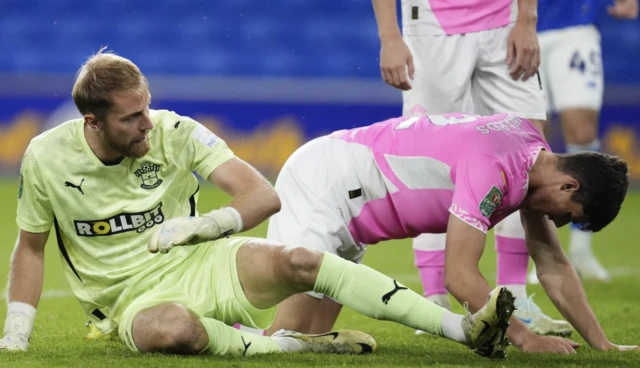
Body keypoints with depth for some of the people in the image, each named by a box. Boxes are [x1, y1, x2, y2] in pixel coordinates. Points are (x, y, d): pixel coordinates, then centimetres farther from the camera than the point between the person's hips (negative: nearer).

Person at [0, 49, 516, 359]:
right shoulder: (46, 158, -9)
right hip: (134, 298, -2)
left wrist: (199, 225, -21)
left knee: (297, 262, -27)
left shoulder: (175, 132, -7)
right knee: (172, 330, -42)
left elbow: (264, 195, -7)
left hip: (202, 265, 2)